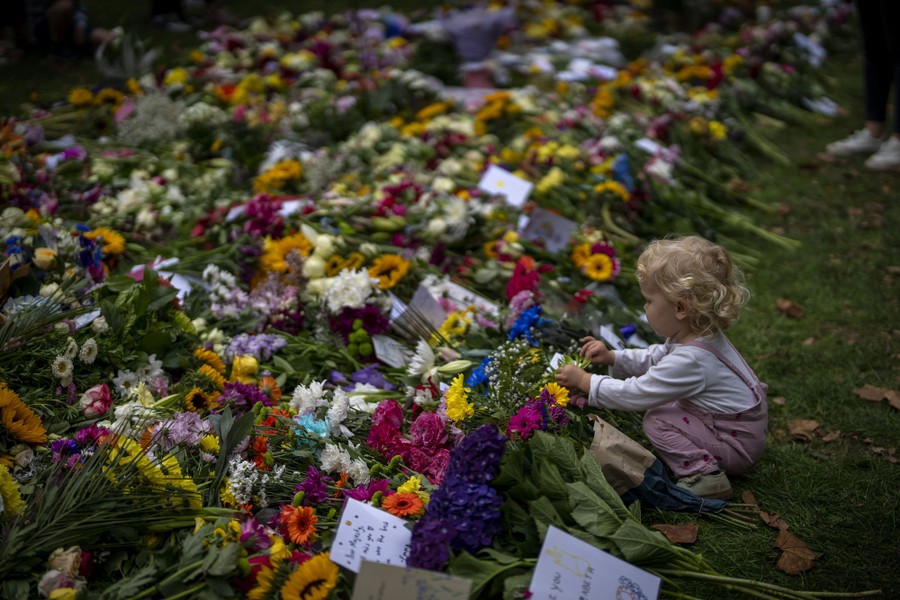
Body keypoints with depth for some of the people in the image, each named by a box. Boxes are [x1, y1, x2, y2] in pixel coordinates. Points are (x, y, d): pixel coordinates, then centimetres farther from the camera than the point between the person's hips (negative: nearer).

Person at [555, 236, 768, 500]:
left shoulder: (690, 360, -30)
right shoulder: (701, 334, -1)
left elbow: (634, 394, -24)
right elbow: (655, 358, 15)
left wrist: (583, 381, -14)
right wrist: (612, 357, 4)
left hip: (739, 446, -10)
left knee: (656, 421, -13)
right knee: (662, 405, 15)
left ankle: (705, 474, -17)